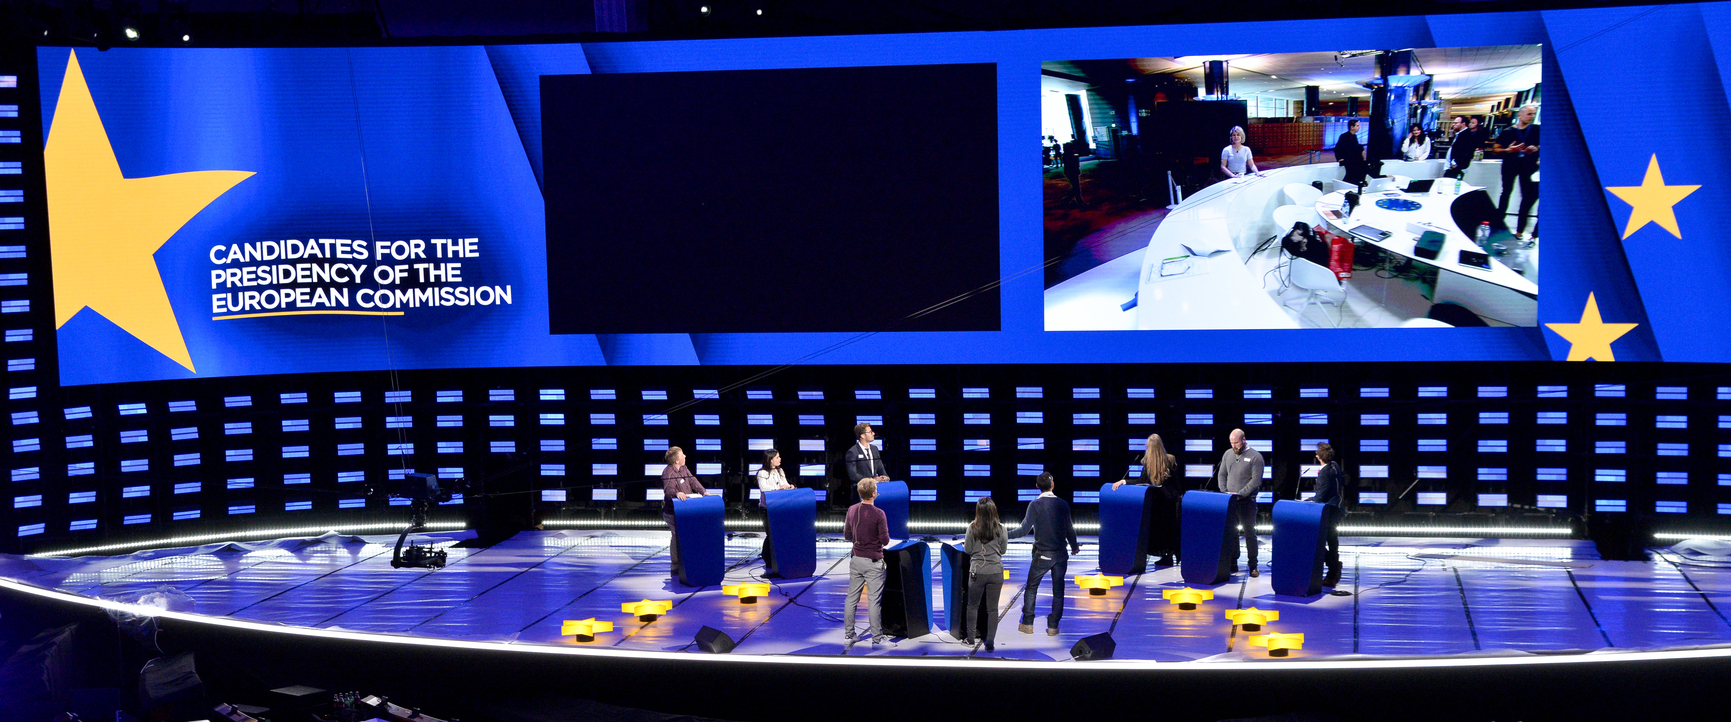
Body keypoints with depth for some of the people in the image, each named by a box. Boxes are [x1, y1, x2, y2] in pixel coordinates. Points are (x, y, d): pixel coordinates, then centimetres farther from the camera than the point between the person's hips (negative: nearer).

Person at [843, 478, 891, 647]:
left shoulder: (852, 510, 1)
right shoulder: (878, 514, -17)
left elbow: (846, 535, 9)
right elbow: (885, 541, -14)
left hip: (855, 560, 6)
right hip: (873, 563, -6)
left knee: (852, 598, 12)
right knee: (874, 601, 0)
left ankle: (848, 635, 18)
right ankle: (877, 638, 5)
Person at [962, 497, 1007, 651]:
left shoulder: (972, 528, -9)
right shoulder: (1000, 529, -6)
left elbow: (968, 550, -1)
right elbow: (1003, 550, 6)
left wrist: (964, 544, 21)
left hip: (977, 571, -1)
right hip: (996, 571, 1)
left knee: (972, 605, 16)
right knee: (992, 608, 8)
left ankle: (970, 639, 24)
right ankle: (990, 642, 9)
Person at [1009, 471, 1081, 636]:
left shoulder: (1035, 505, -10)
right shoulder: (1063, 504, -1)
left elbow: (1024, 529, -13)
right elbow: (1069, 530, 6)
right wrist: (1074, 547, 24)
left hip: (1042, 555, -2)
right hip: (1060, 554, 2)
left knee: (1031, 588, 11)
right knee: (1058, 591, 9)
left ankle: (1027, 624, 11)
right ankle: (1053, 626, 9)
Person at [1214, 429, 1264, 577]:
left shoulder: (1255, 456, -5)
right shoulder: (1228, 454, 12)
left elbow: (1256, 481, -11)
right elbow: (1221, 475, 16)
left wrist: (1240, 494, -16)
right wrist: (1224, 492, 0)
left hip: (1246, 501, -5)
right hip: (1229, 501, 5)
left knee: (1250, 533, -2)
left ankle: (1253, 566, 2)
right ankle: (1232, 563, 14)